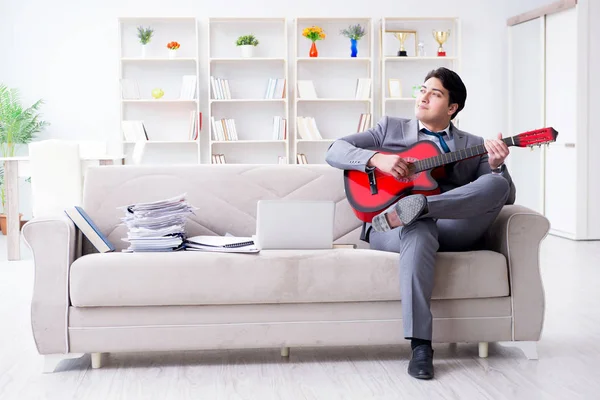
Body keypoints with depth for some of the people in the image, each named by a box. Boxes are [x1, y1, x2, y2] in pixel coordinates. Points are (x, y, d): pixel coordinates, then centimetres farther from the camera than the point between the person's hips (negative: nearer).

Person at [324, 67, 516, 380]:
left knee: (497, 184, -25)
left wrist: (496, 166, -8)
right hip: (389, 228, -1)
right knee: (419, 233, -40)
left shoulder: (473, 145, 22)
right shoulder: (390, 128, 22)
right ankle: (420, 346, -39)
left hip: (453, 227, 2)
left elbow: (506, 197, 14)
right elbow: (334, 152, 11)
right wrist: (376, 158, -9)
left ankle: (416, 206, -41)